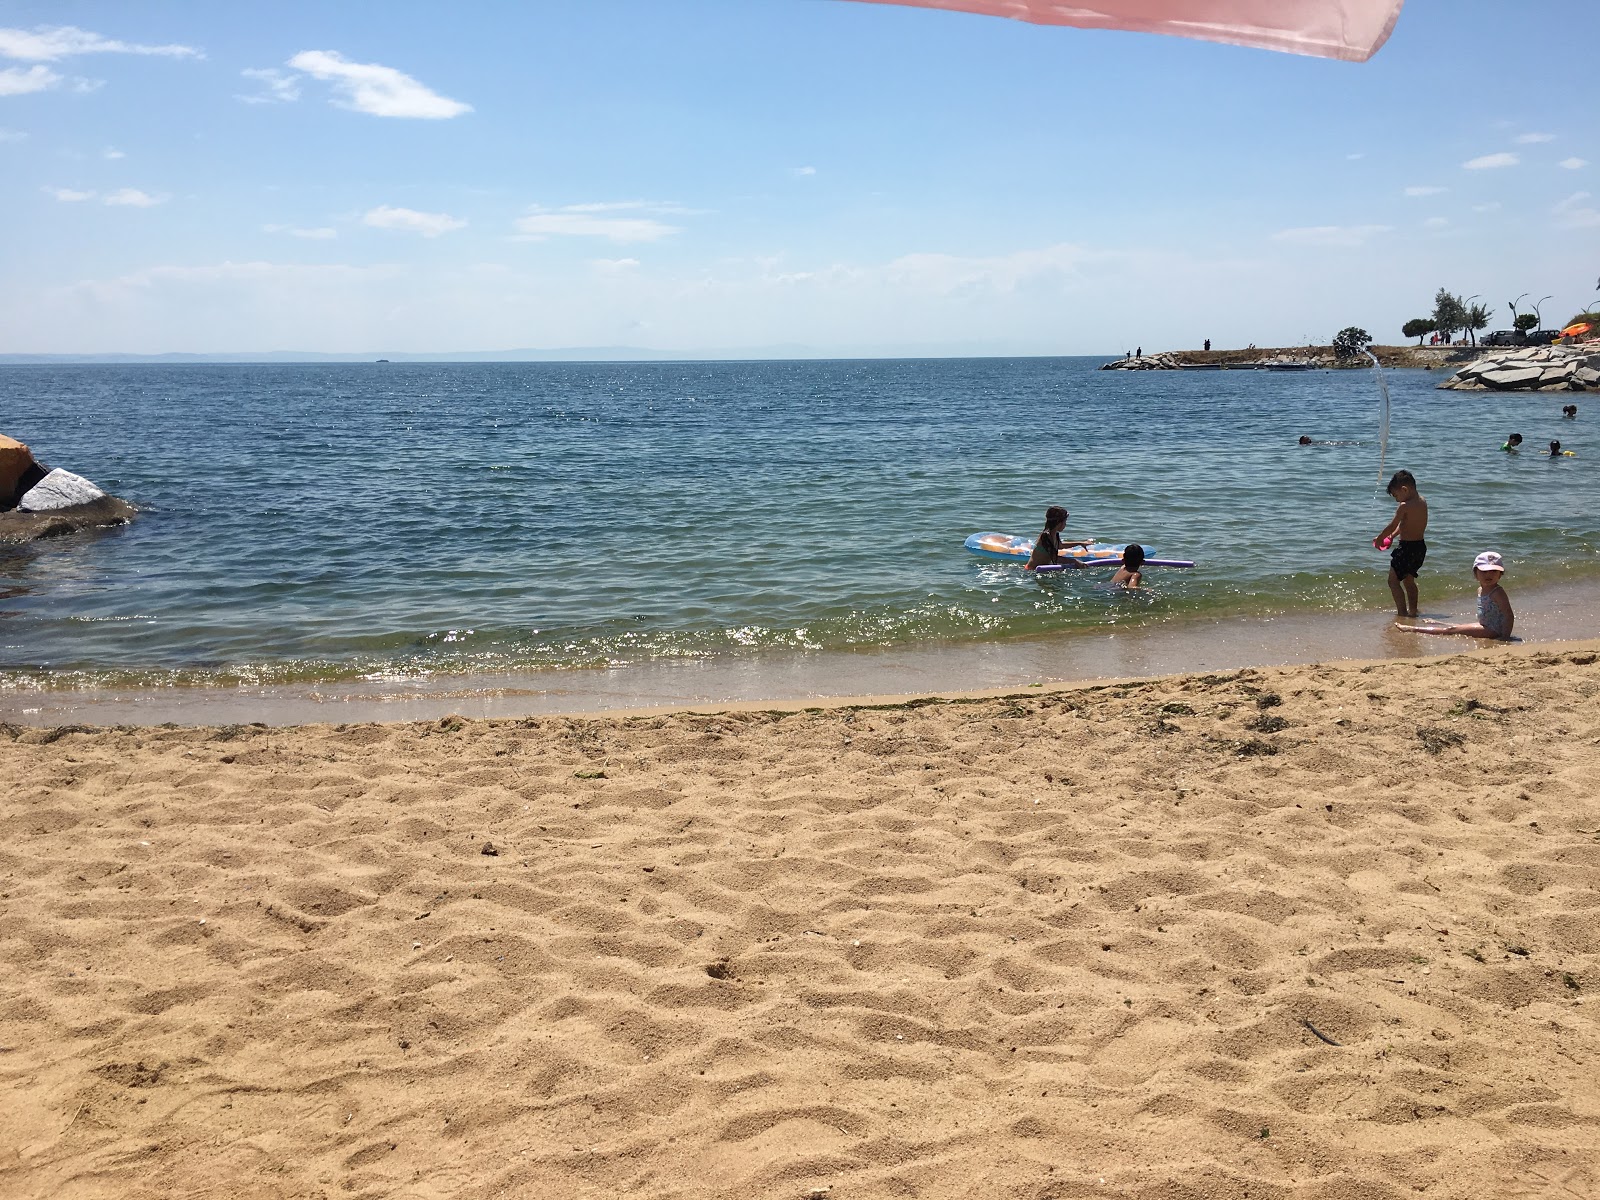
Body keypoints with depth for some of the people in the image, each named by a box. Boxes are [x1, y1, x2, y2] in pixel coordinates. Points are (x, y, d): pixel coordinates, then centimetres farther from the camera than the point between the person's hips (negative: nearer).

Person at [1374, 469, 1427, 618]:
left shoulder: (1404, 506, -18)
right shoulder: (1423, 502, 8)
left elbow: (1392, 526, -10)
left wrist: (1379, 538, 5)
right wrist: (1392, 536, 18)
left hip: (1407, 547, -9)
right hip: (1420, 546, 9)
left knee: (1393, 580, -1)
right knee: (1409, 579, 24)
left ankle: (1402, 612, -7)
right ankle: (1413, 611, 31)